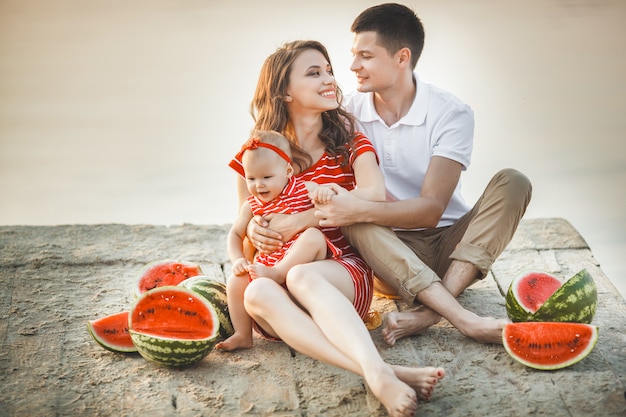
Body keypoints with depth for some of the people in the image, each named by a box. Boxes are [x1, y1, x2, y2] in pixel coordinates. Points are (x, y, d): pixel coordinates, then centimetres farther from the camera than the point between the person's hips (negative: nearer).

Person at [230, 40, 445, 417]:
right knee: (257, 293, -35)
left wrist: (297, 222, -18)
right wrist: (253, 228, -6)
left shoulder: (349, 142, 10)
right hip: (277, 274, 2)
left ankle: (378, 374, -58)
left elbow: (374, 194, -13)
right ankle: (384, 374, -51)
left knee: (302, 277, -36)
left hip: (343, 270, -1)